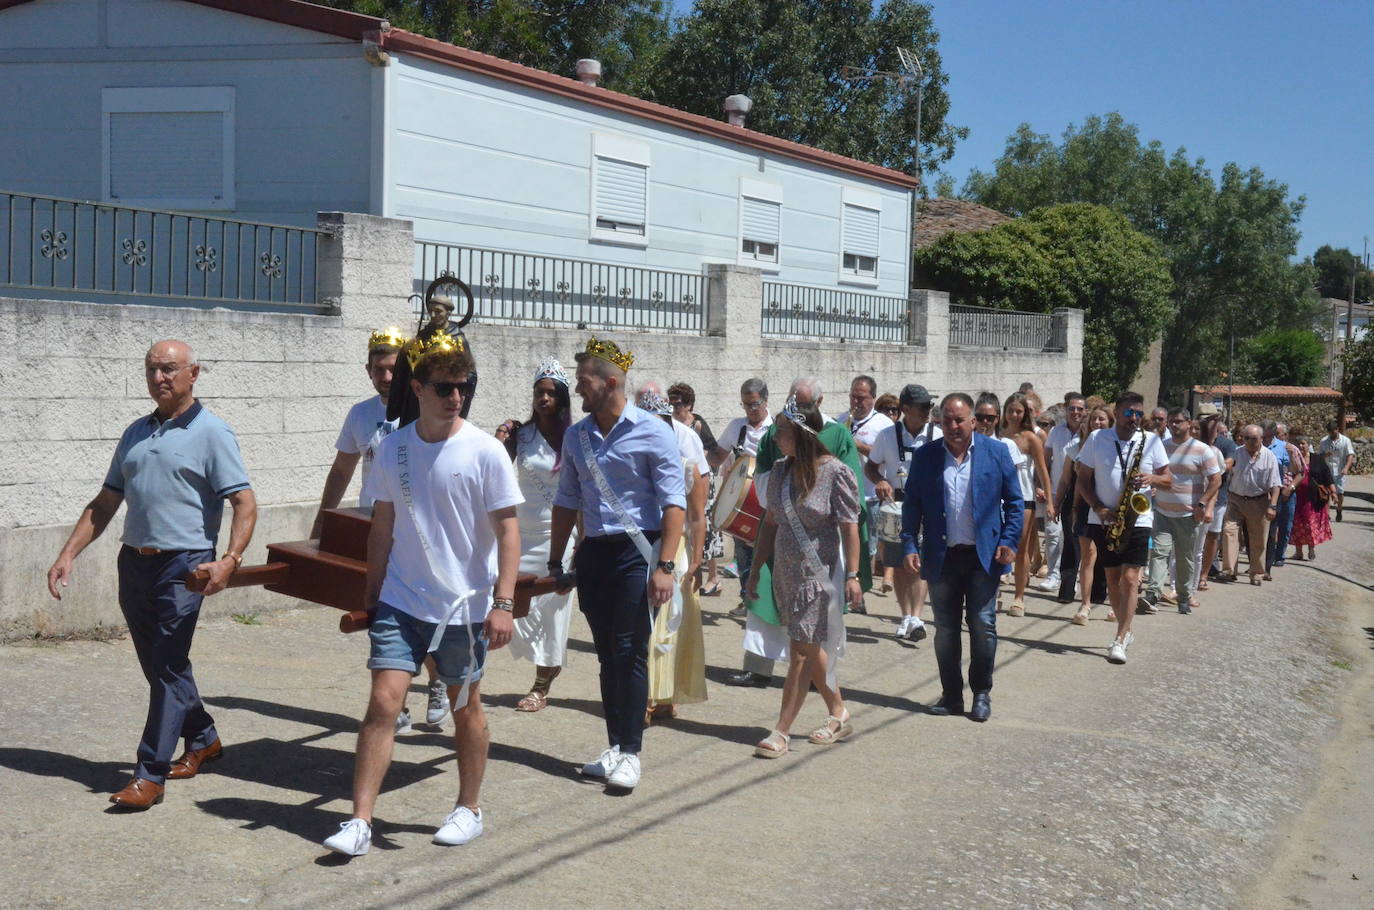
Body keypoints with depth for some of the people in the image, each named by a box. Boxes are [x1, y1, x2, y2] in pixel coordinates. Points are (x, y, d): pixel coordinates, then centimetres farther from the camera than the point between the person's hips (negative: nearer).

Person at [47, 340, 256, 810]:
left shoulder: (211, 432, -5)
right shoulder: (136, 433, 15)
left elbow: (244, 503, -12)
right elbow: (104, 503, 18)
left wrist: (229, 561, -25)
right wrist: (68, 554, 8)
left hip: (183, 566, -7)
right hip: (135, 562, 7)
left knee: (168, 666, -7)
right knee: (157, 665, 14)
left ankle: (151, 774, -2)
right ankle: (203, 738, 34)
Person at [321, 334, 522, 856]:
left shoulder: (484, 452, -9)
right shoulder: (394, 448, 3)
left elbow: (508, 531, -8)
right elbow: (383, 528, 12)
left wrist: (502, 603, -15)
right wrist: (372, 595, 13)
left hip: (464, 606, -2)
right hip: (400, 602, 2)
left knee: (466, 708, 11)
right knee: (383, 701, -6)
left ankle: (469, 809, 29)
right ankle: (360, 821, -1)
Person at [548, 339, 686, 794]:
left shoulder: (652, 432, -7)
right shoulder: (578, 436, 11)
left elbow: (674, 503, -11)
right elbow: (567, 501, 18)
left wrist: (665, 566, -18)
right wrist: (555, 562, 16)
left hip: (636, 551, -5)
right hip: (593, 552, 6)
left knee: (629, 652, -7)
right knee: (607, 654, 9)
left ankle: (631, 752, 0)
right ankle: (614, 746, 17)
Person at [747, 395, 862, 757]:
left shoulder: (835, 473, -13)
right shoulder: (780, 470, 5)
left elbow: (850, 527, -13)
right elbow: (770, 521, 12)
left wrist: (852, 575, -16)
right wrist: (756, 569, 12)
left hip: (820, 573, -7)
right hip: (786, 573, 7)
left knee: (802, 650, -6)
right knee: (811, 647, 13)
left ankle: (782, 730, -3)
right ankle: (838, 714, 29)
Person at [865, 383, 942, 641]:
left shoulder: (938, 436, -2)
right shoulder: (888, 436, 0)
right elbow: (871, 466, 11)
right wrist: (879, 481, -10)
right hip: (896, 504, 2)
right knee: (899, 564, 7)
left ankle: (916, 618, -17)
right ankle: (906, 617, 17)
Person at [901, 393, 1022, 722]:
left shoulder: (996, 452, 0)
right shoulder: (925, 456, 3)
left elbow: (1014, 501, 4)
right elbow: (912, 505, 6)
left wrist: (1009, 541, -7)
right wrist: (910, 545, -4)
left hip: (984, 556, -1)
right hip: (941, 557, 2)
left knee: (983, 626, 1)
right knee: (945, 630, 8)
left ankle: (982, 694, 14)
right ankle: (951, 695, 18)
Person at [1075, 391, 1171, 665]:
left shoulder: (1151, 441, 1)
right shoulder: (1097, 439, 1)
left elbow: (1168, 479, 5)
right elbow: (1083, 480, 2)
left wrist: (1152, 479, -17)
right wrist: (1099, 508, -11)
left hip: (1137, 520, -1)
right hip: (1103, 520, 2)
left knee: (1130, 578, -11)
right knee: (1112, 577, 9)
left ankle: (1120, 640, -10)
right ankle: (1126, 630, 25)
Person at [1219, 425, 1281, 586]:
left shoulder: (1269, 457, -5)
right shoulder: (1236, 453, 1)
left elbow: (1275, 484, -6)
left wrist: (1272, 506, -14)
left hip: (1259, 502, -1)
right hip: (1235, 500, 1)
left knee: (1258, 540, 6)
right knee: (1229, 531, -13)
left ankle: (1256, 574, 18)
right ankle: (1229, 570, -11)